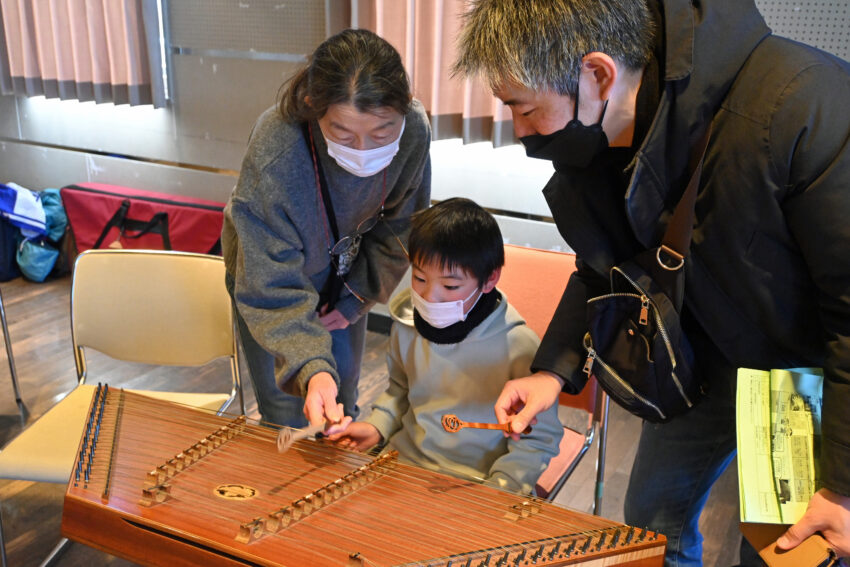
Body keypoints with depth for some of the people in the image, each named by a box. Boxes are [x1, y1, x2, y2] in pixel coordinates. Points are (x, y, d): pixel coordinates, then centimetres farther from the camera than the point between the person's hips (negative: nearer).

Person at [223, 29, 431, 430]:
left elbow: (399, 225, -7)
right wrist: (310, 368, -45)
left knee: (343, 395, 19)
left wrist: (359, 296, -6)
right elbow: (272, 290, -32)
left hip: (343, 268, 4)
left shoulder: (414, 130, -29)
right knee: (288, 413, 5)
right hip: (266, 268, -3)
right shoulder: (272, 159, -40)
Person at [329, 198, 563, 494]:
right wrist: (377, 427, 1)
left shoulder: (519, 346, -18)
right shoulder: (406, 320, -3)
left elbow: (539, 439, -8)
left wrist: (496, 491, -19)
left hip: (476, 483, -3)